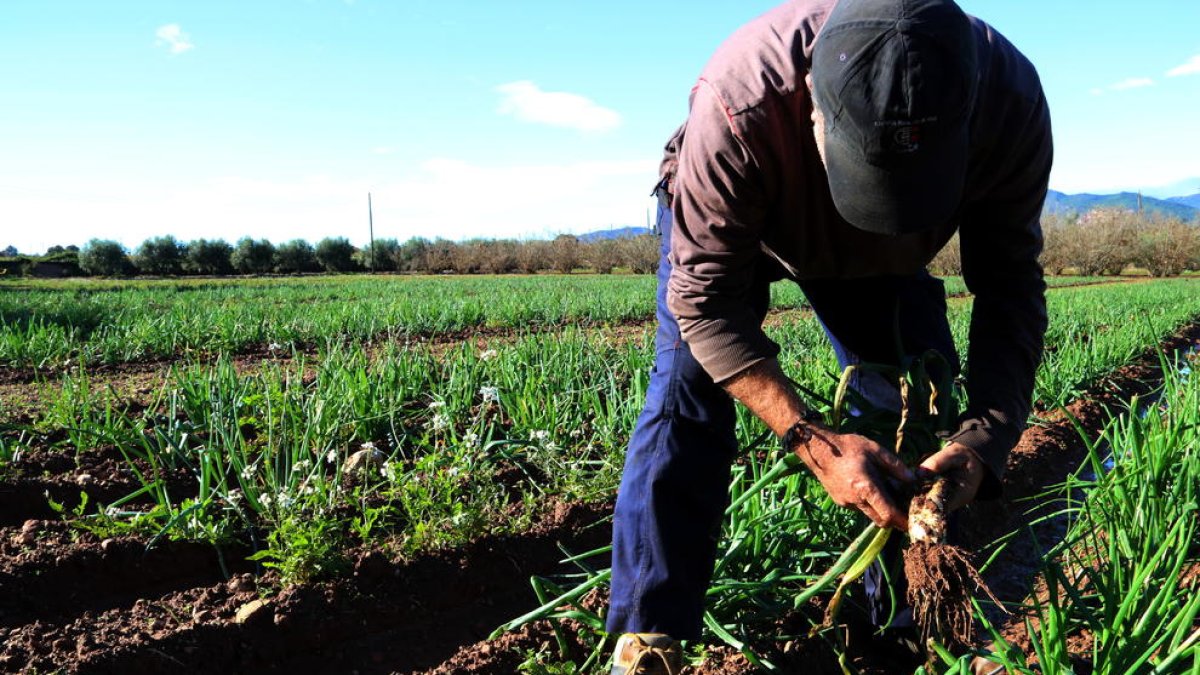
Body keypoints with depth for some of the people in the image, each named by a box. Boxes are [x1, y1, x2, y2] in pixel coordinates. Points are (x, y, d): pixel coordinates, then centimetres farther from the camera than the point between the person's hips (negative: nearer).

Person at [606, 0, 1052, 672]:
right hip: (726, 220, -2)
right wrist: (812, 441, -43)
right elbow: (706, 300, -35)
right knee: (689, 385, -20)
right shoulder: (739, 106, -44)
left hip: (882, 254, 3)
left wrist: (982, 438, -36)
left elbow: (1011, 287, -22)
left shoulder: (1010, 100, -32)